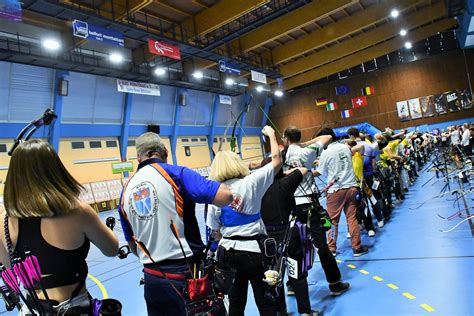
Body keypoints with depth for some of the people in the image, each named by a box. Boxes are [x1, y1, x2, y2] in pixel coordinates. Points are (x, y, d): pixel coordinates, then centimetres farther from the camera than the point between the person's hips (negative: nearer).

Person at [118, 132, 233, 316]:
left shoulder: (126, 191, 7)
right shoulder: (174, 173, -10)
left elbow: (132, 244, 16)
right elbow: (225, 196, -20)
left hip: (152, 278, 5)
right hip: (187, 274, -5)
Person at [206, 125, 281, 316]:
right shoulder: (250, 183, -13)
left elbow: (216, 229, 4)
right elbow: (277, 161, -6)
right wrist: (271, 134, 5)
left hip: (227, 251, 4)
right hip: (253, 251, -4)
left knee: (235, 300, 20)